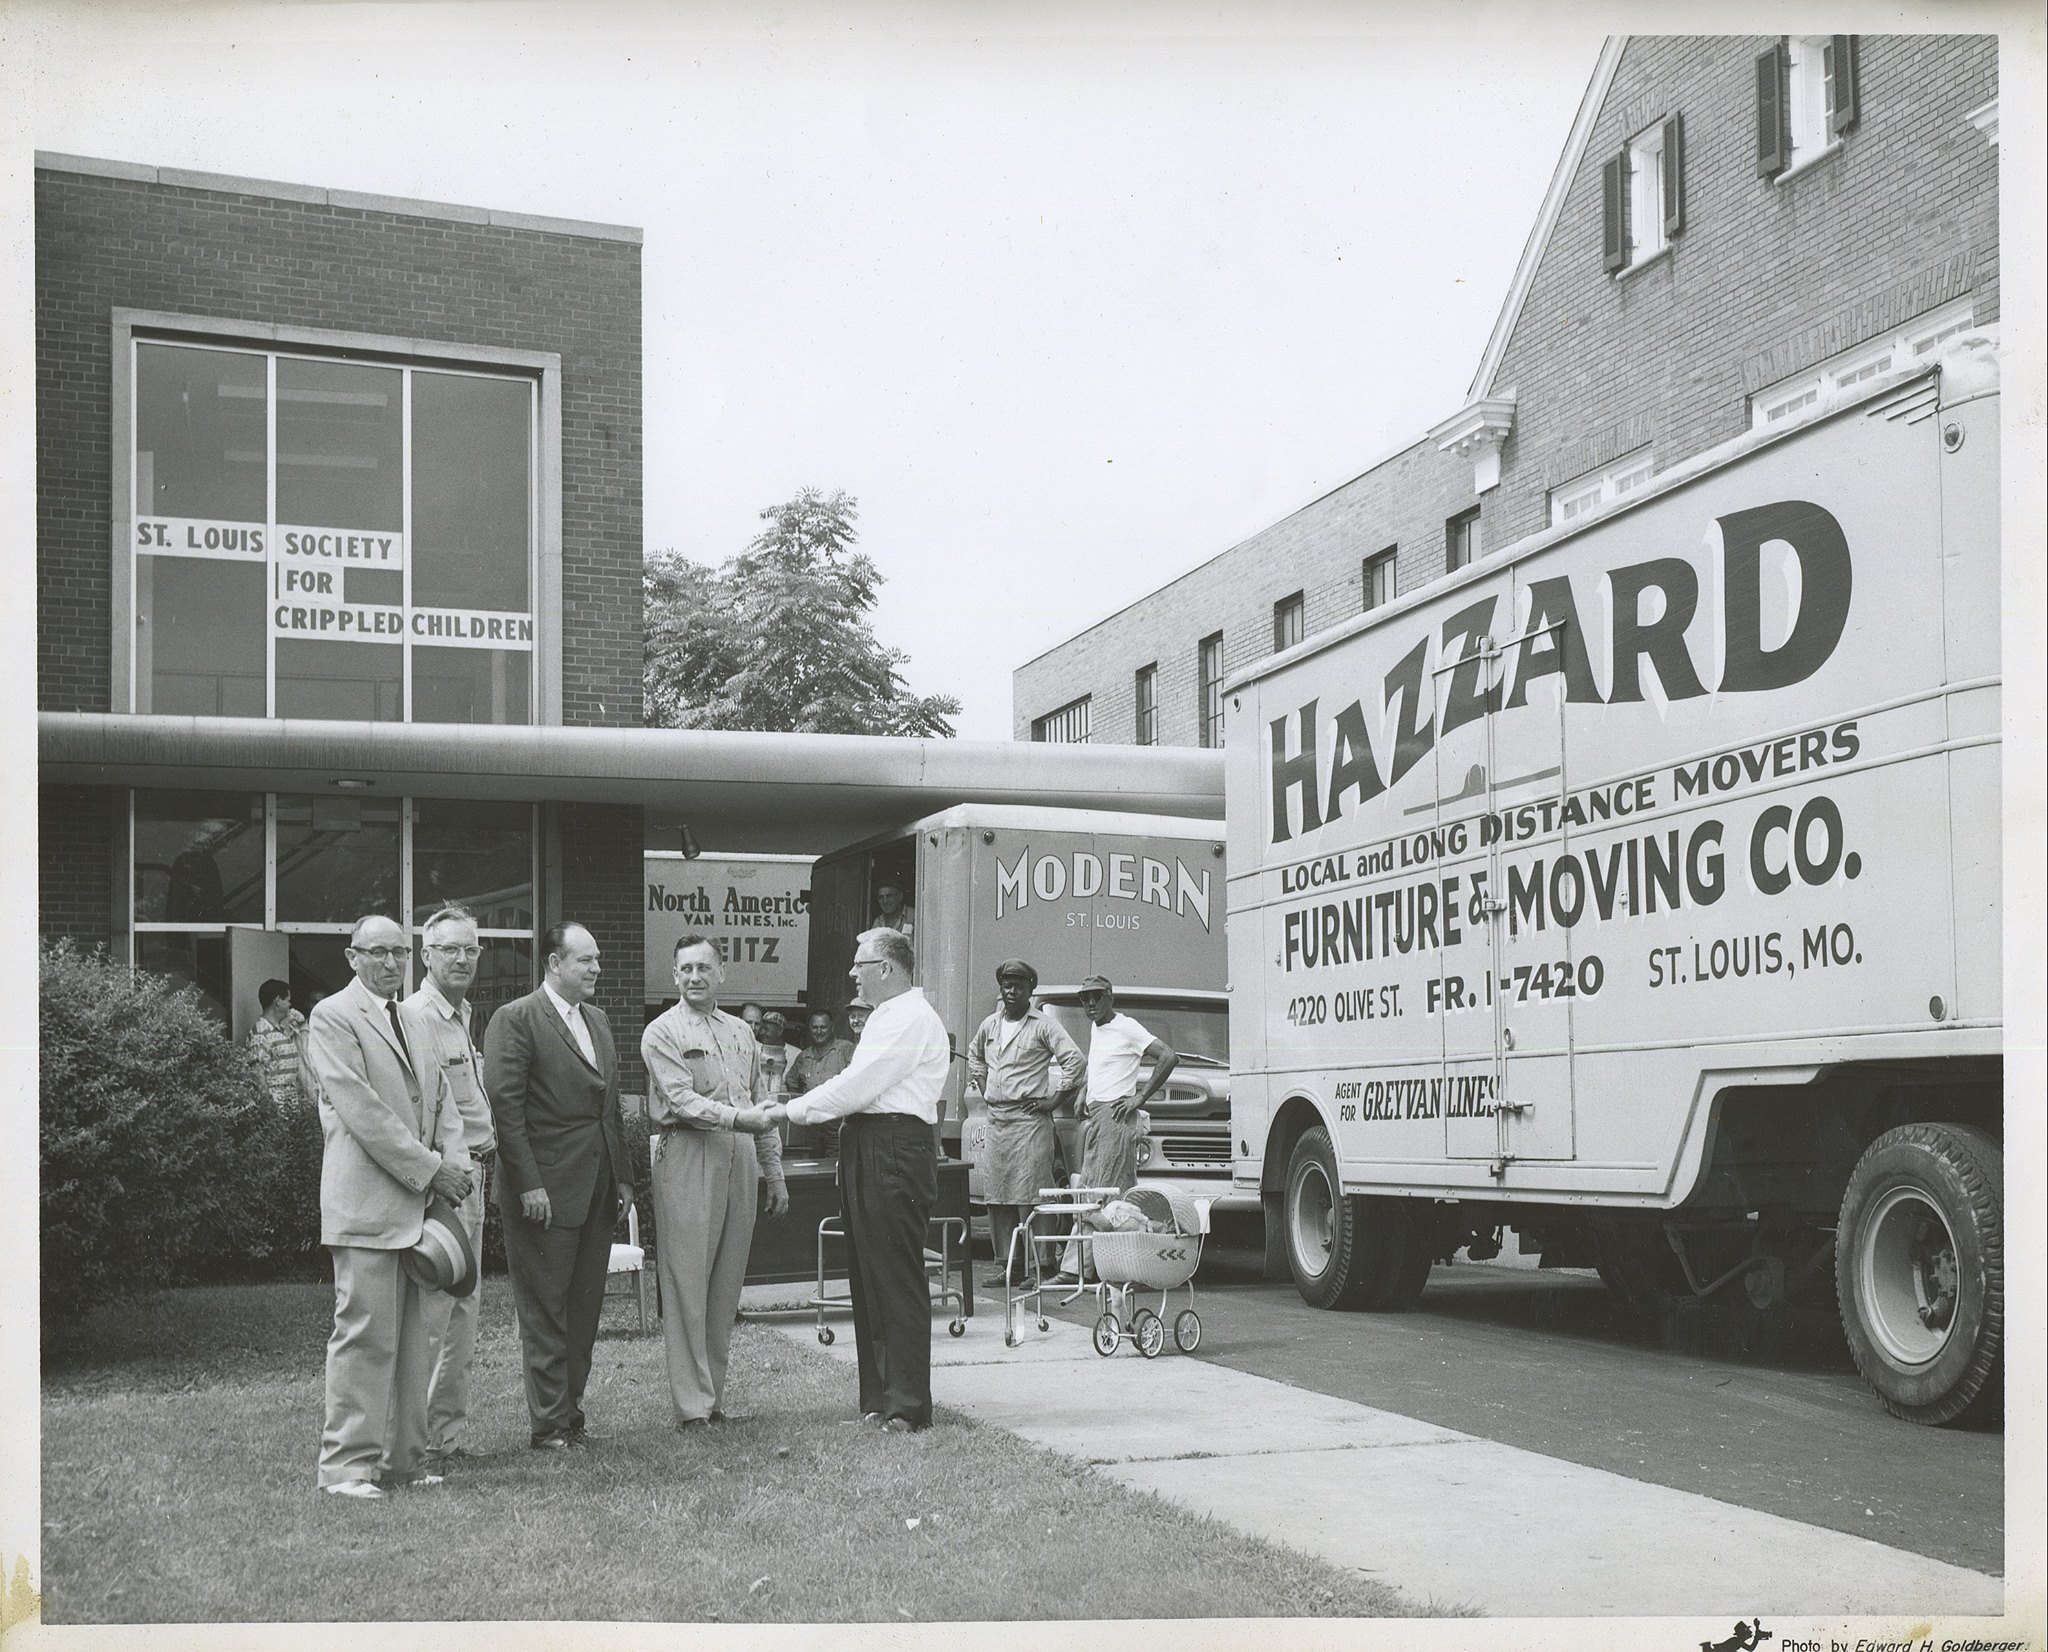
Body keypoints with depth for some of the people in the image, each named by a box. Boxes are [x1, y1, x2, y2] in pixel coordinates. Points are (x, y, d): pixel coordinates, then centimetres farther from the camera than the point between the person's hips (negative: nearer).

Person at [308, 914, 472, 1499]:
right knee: (365, 1336, -7)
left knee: (415, 1340, 9)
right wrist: (429, 1170, -13)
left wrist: (453, 1164, 1)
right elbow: (360, 1108, -14)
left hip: (419, 1200, 8)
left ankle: (403, 1458, 15)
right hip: (366, 1203, -8)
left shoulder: (413, 1021, 20)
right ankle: (348, 1465, 0)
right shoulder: (332, 1017, -6)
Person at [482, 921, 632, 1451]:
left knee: (585, 1308, 11)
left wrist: (623, 1175, 15)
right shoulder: (516, 1019, -8)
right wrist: (528, 1184, -17)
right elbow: (505, 1104, -13)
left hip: (597, 1188, 8)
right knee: (545, 1311, -1)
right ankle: (549, 1424, 6)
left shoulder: (597, 1020, 17)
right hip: (545, 1189, -7)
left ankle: (571, 1412, 20)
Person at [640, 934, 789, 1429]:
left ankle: (714, 1395, 14)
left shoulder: (740, 1032, 18)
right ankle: (692, 1403, -2)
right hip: (687, 1160, -5)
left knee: (727, 1282, 7)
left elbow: (761, 1104, 20)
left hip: (740, 1160, 6)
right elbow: (683, 1102, -12)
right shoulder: (662, 1032, -1)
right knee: (687, 1281, -5)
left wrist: (774, 1171, 16)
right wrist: (740, 1117, -24)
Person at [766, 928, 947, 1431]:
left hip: (896, 1153, -11)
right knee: (866, 1277, 12)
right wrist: (798, 1106, 9)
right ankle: (876, 1396, 19)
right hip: (866, 1151, 11)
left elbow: (859, 1085, -16)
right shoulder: (886, 1017, 22)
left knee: (897, 1280, -8)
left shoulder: (912, 1018, -11)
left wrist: (793, 1110, -10)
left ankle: (907, 1406, -4)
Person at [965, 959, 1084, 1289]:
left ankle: (1037, 1265, -8)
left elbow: (1076, 1061, -11)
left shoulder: (1044, 1025, -4)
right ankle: (1003, 1264, 10)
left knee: (1030, 1195, -9)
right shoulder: (990, 1025, 13)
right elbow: (974, 1054, 33)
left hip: (1030, 1117, -6)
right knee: (995, 1196, 5)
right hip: (996, 1118, 6)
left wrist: (1054, 1100, -10)